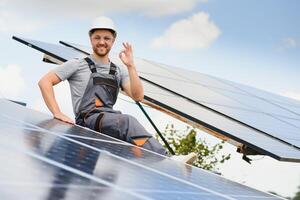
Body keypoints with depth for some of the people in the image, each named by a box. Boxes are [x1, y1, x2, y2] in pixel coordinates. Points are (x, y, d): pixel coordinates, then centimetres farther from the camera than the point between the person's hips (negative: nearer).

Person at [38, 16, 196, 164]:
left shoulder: (119, 71, 23)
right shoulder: (78, 65, 12)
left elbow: (138, 96, 8)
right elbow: (45, 82, 5)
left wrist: (130, 66, -1)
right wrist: (57, 114, -7)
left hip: (110, 119, 5)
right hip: (88, 119, -5)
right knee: (128, 122, -34)